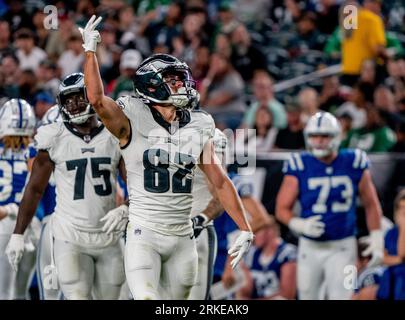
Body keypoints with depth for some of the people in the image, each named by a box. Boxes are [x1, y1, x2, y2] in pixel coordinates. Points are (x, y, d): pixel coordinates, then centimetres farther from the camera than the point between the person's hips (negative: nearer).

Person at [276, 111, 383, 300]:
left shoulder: (353, 163, -3)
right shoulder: (300, 166, -6)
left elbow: (371, 204, 8)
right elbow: (282, 209, -4)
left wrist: (376, 240, 4)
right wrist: (301, 225, -23)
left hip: (342, 248, -1)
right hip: (311, 247, 1)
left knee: (340, 296, -11)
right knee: (308, 296, 11)